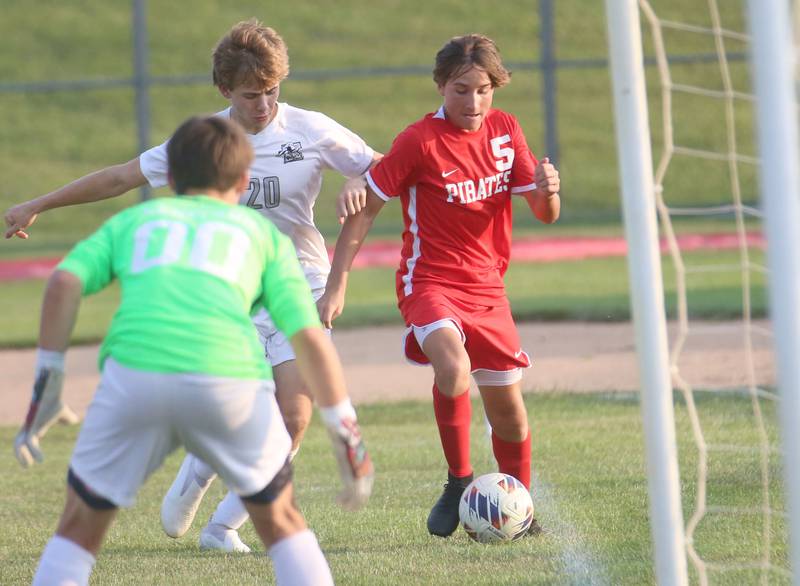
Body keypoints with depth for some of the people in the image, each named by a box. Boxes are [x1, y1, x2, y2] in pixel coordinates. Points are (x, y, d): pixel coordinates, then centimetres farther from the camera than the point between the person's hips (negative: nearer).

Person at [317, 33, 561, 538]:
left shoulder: (505, 130, 2)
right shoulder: (420, 141, -12)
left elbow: (546, 214, 5)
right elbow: (366, 209, -6)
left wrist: (548, 191, -20)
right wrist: (337, 284, -11)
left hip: (487, 287, 5)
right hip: (430, 283, -5)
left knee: (507, 404, 9)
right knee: (454, 368, -32)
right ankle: (459, 483, -13)